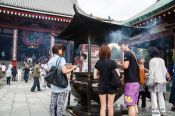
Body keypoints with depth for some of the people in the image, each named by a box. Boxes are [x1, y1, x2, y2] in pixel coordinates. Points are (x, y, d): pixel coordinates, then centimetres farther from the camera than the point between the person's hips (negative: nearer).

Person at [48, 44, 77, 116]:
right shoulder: (61, 58, -11)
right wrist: (72, 68, -7)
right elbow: (64, 71, -22)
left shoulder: (50, 60, 12)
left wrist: (67, 68, 19)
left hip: (54, 87, 7)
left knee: (53, 104, 13)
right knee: (60, 105, 0)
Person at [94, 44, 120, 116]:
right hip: (111, 86, -1)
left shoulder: (98, 63, -5)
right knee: (110, 106, 12)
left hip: (102, 87, 1)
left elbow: (95, 77, -4)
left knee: (103, 107, 11)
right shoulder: (112, 62, -10)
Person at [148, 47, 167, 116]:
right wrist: (163, 77, 19)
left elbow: (151, 72, -13)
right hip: (161, 81, 7)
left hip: (154, 80, -6)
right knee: (161, 96, 15)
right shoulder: (162, 60, 9)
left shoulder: (152, 60, -9)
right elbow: (165, 70, 10)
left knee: (154, 97, -2)